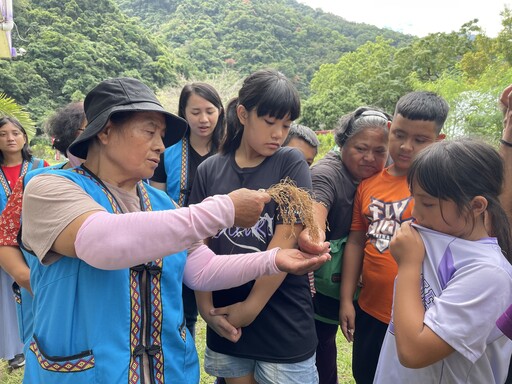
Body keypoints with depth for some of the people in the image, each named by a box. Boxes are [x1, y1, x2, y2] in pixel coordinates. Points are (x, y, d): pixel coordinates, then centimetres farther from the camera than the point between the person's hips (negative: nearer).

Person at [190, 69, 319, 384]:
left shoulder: (291, 164, -5)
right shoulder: (210, 170, 1)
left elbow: (287, 238, -11)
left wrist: (252, 306, -10)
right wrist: (205, 306, -5)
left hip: (282, 322, -2)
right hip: (227, 323, 3)